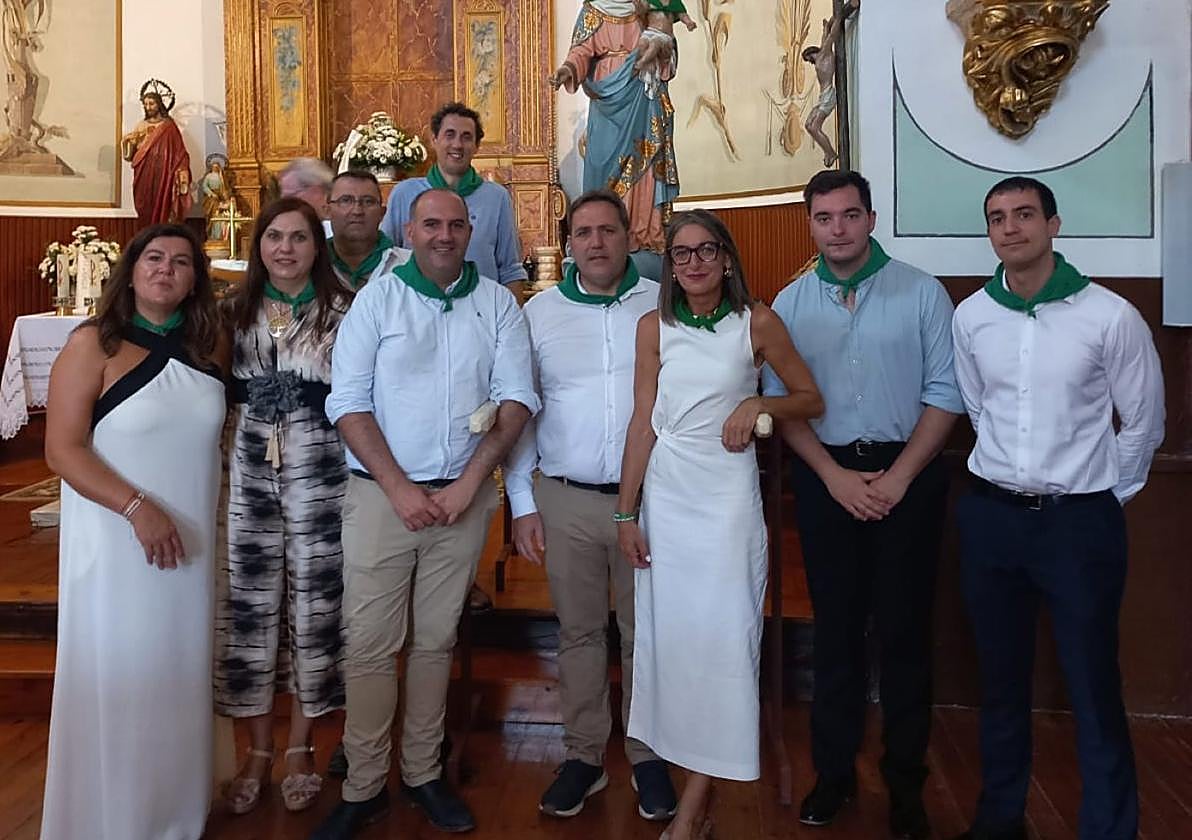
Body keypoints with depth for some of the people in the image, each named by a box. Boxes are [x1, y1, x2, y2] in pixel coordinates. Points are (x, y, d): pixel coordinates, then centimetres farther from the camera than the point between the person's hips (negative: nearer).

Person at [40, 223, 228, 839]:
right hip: (115, 541, -4)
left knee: (181, 675, 15)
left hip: (192, 541, 4)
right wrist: (138, 507, -22)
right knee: (114, 680, 6)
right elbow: (62, 450, -13)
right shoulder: (92, 345, -9)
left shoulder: (211, 346, 4)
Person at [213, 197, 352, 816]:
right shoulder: (236, 310, 9)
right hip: (248, 470, 3)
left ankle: (299, 747, 24)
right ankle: (257, 751, 23)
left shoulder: (342, 310, 0)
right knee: (249, 602, 5)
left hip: (320, 471, -2)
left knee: (313, 600, 5)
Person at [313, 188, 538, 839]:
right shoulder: (377, 299, 2)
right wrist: (400, 489, -12)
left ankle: (423, 773, 26)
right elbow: (348, 402, -4)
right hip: (380, 493, -1)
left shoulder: (497, 303, 6)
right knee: (369, 645, 1)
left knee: (436, 641, 11)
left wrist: (469, 482, -10)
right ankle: (363, 787, 16)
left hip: (464, 497, 2)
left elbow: (516, 398, 0)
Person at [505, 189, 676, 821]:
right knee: (578, 632, 11)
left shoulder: (662, 306, 2)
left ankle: (647, 755, 27)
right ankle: (583, 756, 27)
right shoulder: (539, 311, 6)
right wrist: (522, 505, 2)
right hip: (565, 501, 1)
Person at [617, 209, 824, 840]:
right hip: (665, 493, 3)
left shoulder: (757, 322, -1)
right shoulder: (654, 326, 4)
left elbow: (811, 399, 6)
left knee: (720, 637, -2)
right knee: (669, 634, 8)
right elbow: (643, 423, 3)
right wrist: (626, 513, 1)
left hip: (728, 493, -2)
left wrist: (759, 404, -14)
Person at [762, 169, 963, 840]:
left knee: (904, 628, 4)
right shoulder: (791, 304, 5)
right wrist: (835, 476, -7)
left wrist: (897, 477, -10)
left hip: (908, 475, -1)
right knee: (836, 626, 9)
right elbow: (780, 400, 2)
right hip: (826, 477, 2)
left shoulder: (921, 292, 0)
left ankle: (906, 781, 20)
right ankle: (834, 771, 22)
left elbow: (945, 393, -3)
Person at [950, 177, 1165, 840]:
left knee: (1094, 687, 2)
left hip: (1080, 519, -3)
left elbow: (1143, 423, 2)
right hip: (991, 514, 3)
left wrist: (1103, 498, 7)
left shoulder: (1110, 316, -8)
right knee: (1001, 678, 15)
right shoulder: (971, 317, 2)